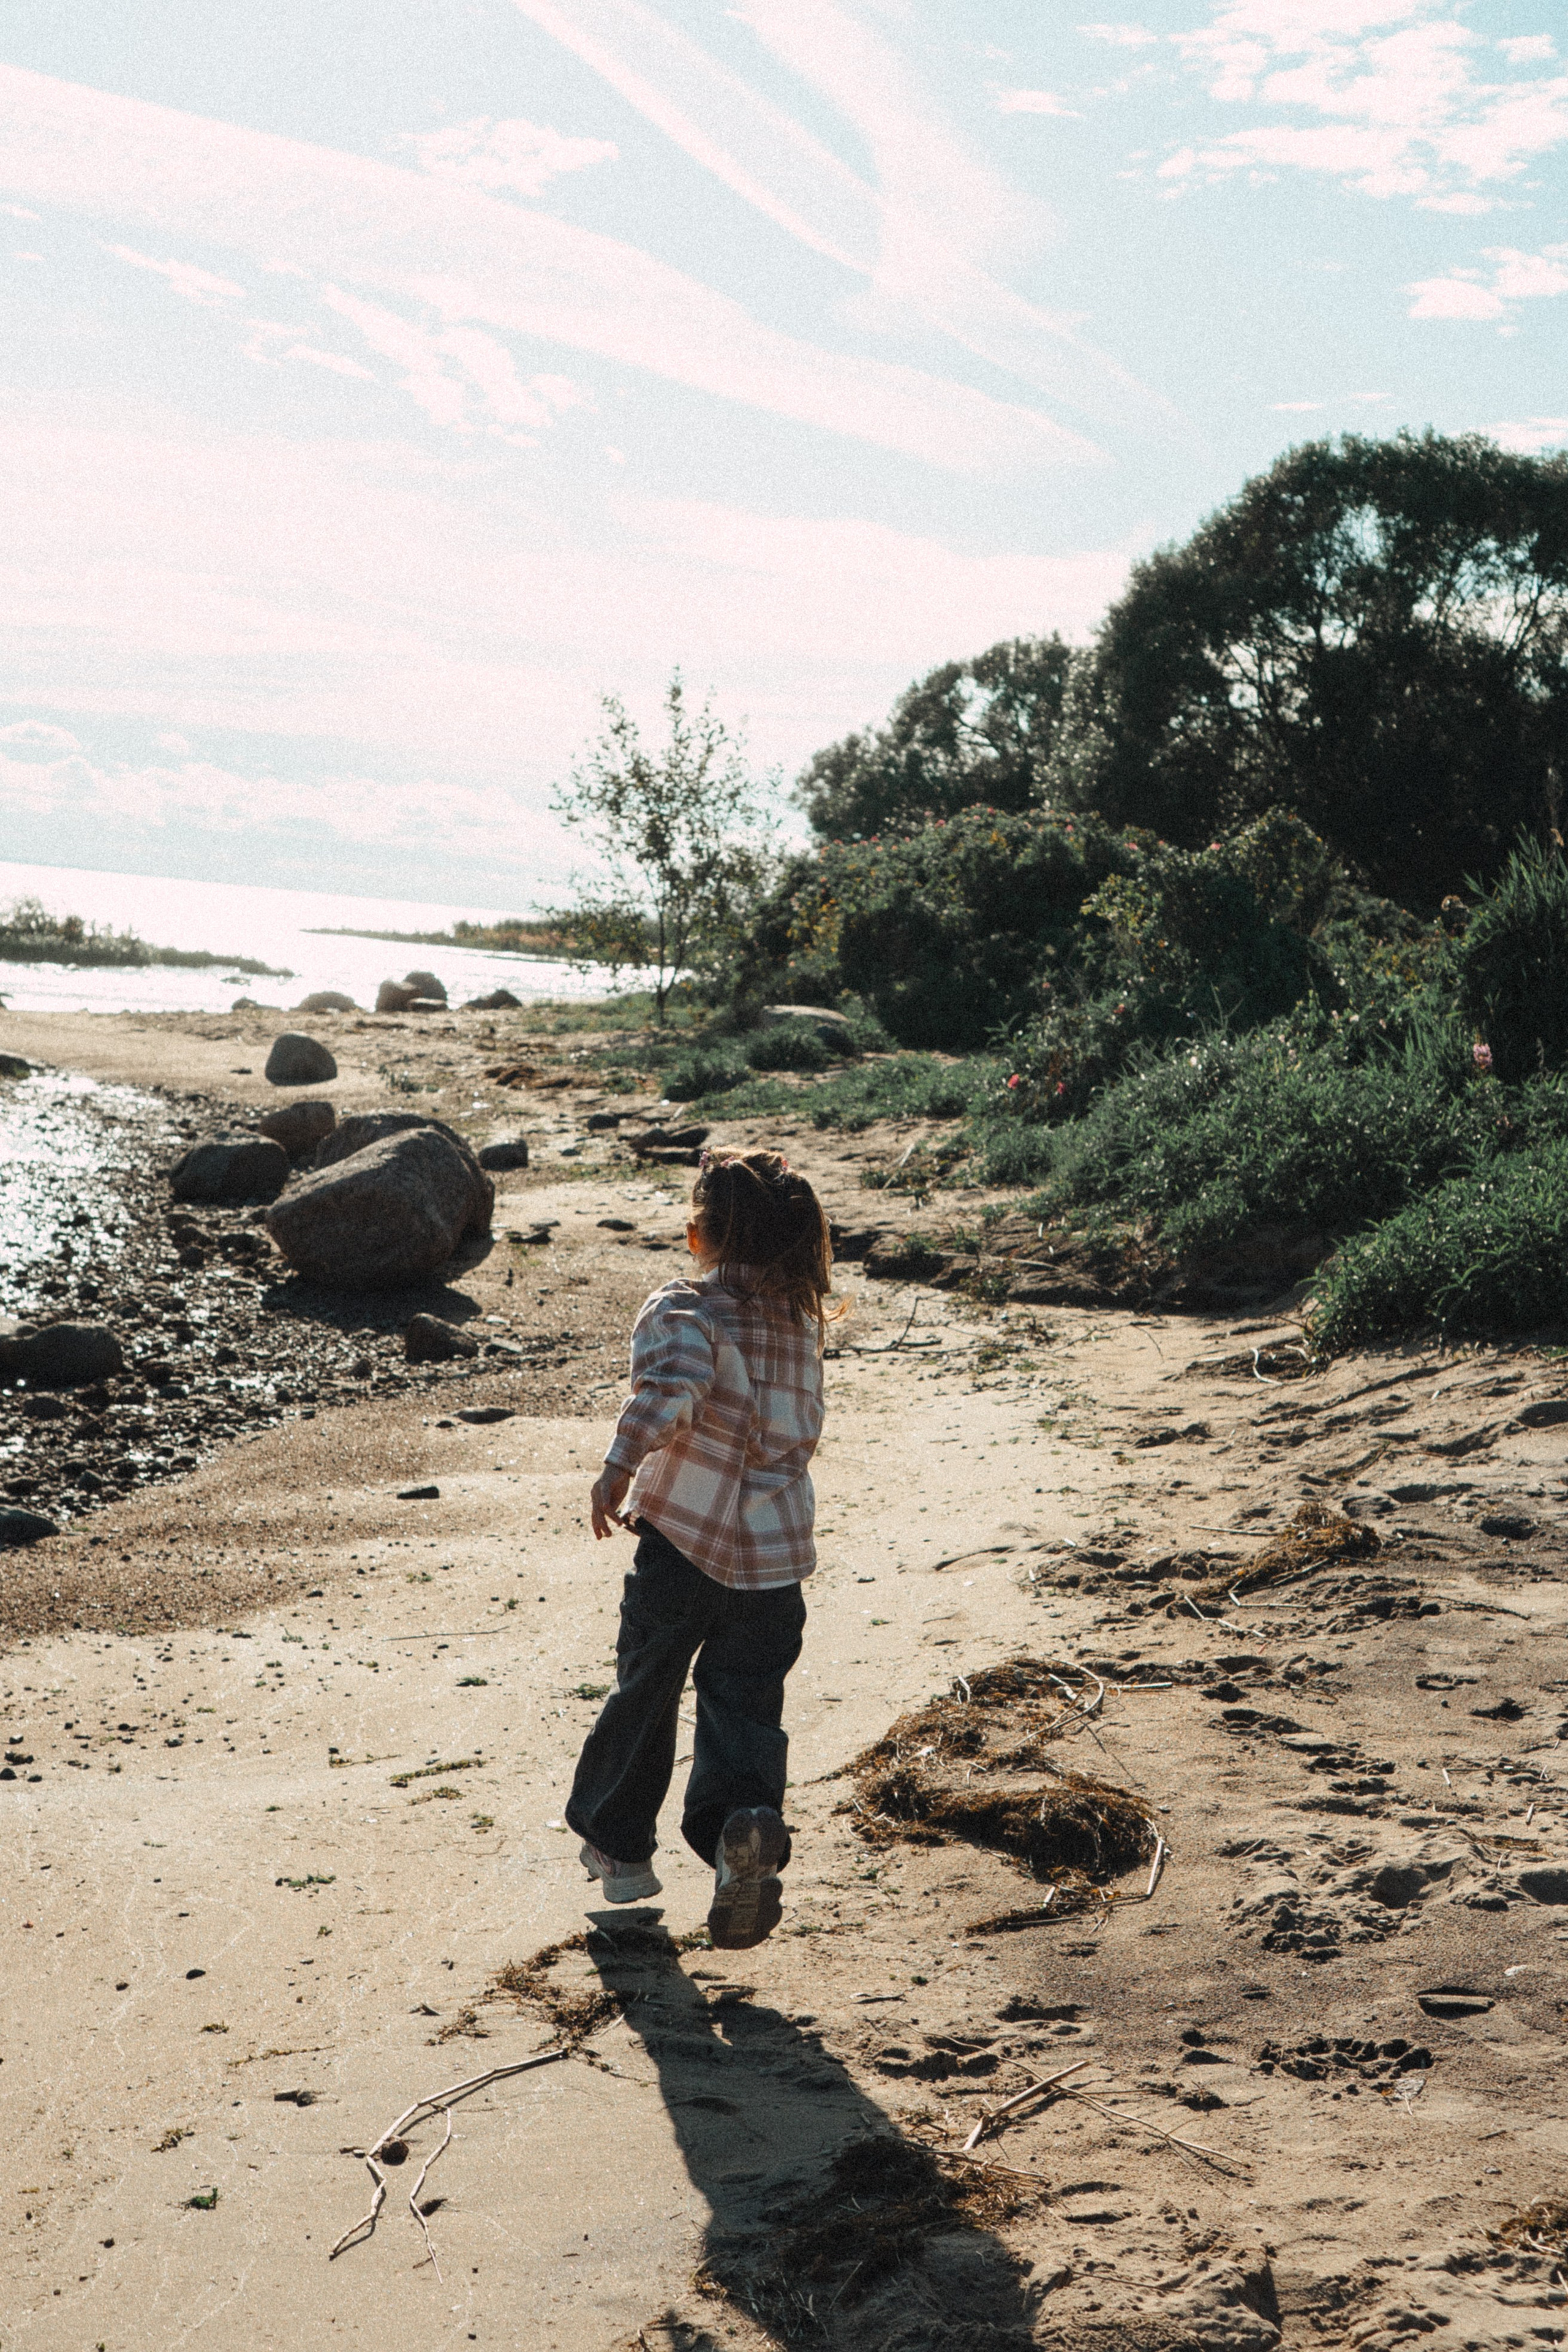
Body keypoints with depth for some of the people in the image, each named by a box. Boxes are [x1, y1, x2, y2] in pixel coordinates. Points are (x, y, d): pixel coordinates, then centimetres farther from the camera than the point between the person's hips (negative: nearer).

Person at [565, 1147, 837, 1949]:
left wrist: (619, 1467, -33)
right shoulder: (801, 1320, 9)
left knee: (645, 1689, 15)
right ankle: (746, 1823, -21)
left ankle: (616, 1844, 30)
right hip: (778, 1553, 3)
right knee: (746, 1703, 7)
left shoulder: (683, 1309, -9)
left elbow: (671, 1386, -30)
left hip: (684, 1540, -3)